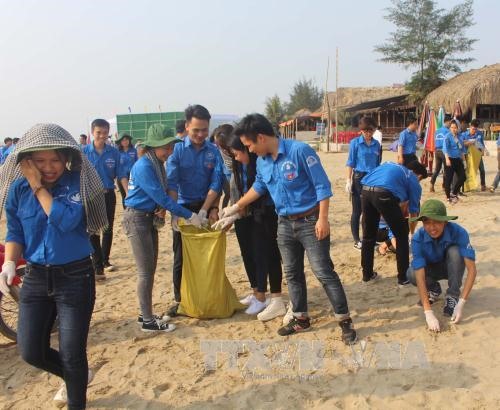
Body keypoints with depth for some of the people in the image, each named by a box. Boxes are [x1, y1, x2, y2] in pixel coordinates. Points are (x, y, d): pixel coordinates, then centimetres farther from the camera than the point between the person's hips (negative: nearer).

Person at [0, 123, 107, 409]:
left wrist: (39, 187, -21)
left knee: (72, 354, 2)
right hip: (36, 277, 4)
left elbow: (67, 221, -26)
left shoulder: (76, 182, -12)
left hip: (75, 277, -4)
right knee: (31, 352, 9)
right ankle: (76, 377, 39)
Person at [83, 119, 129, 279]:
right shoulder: (84, 152, -6)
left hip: (108, 195, 2)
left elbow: (121, 175, -1)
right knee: (93, 232, 1)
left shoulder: (114, 152, -2)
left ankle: (105, 260, 32)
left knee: (108, 229, 14)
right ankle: (98, 267, 8)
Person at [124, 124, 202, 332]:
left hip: (150, 218, 9)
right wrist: (189, 216, -20)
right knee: (145, 271, -4)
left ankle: (146, 314, 23)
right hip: (136, 219, -9)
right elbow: (161, 197, -23)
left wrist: (161, 210, -10)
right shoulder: (144, 166, -20)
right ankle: (148, 321, 5)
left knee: (150, 269, 12)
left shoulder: (158, 164, 7)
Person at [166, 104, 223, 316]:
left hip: (206, 207, 1)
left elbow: (216, 183, -6)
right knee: (181, 257, 6)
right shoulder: (177, 150, -4)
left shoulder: (213, 152, -1)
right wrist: (175, 212, -23)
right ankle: (179, 299, 18)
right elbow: (171, 183, -12)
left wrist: (205, 210, -16)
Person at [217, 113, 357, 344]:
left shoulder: (299, 151, -19)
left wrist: (323, 219, -21)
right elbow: (259, 187, 22)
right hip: (284, 224, 7)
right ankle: (301, 319, 28)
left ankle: (345, 321, 7)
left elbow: (322, 185, -17)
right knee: (292, 273, 14)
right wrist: (236, 208, 25)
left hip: (310, 221, -7)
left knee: (324, 272, -5)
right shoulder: (262, 161, 3)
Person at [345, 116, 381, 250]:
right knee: (357, 211, 3)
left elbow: (378, 163, 13)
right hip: (359, 178, -4)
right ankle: (356, 240, 11)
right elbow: (350, 163, -5)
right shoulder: (355, 143, -6)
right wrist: (348, 181, -10)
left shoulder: (376, 144, 6)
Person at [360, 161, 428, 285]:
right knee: (402, 236, 16)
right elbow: (413, 214, 27)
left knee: (368, 236, 22)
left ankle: (367, 274, 33)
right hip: (383, 194, -5)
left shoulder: (391, 166, 36)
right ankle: (403, 277, 22)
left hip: (365, 191, 5)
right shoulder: (414, 182, 22)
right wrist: (412, 234, 45)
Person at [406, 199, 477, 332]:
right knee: (411, 274, -31)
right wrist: (428, 313, -45)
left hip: (452, 267, -1)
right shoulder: (418, 239, -31)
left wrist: (461, 303, -43)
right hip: (431, 269, 1)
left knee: (454, 251, -33)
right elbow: (420, 276, -37)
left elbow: (472, 269, -35)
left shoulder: (458, 232, -33)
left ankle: (453, 296, -15)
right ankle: (434, 289, 3)